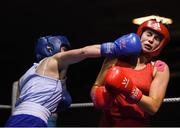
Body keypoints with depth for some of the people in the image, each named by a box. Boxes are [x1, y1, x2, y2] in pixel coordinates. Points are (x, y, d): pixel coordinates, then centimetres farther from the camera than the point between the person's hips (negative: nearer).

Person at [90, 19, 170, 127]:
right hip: (109, 122, 2)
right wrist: (100, 97, -13)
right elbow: (95, 88, 8)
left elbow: (154, 107, -9)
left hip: (138, 123, -2)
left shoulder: (160, 68, -1)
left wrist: (132, 92, -22)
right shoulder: (116, 57, 4)